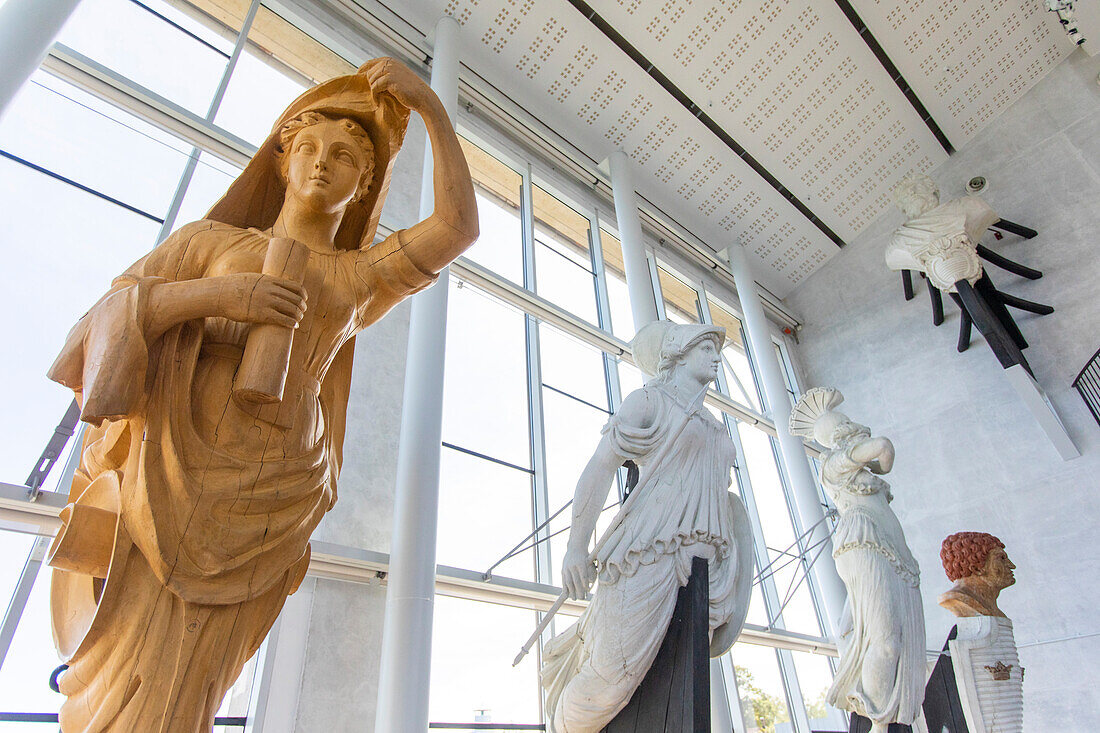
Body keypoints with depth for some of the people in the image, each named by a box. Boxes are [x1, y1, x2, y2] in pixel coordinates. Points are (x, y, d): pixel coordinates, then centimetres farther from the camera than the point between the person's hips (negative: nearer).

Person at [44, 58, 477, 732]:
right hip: (166, 485, 1)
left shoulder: (361, 276, 14)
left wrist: (432, 107, 1)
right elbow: (106, 314, 5)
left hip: (270, 504, 0)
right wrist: (212, 294, -13)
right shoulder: (212, 240, 14)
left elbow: (459, 226, 2)